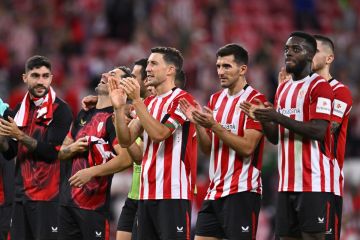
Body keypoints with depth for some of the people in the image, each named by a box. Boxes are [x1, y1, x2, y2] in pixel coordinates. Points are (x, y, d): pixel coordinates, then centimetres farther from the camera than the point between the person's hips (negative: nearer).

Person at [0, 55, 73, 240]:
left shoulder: (60, 110, -7)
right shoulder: (19, 110, 12)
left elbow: (52, 152, -15)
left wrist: (20, 136, -19)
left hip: (48, 196, -6)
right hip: (21, 194, 6)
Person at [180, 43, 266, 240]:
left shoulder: (255, 100, -8)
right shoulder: (215, 99, 14)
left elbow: (247, 147, -17)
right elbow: (208, 149, 15)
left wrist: (214, 125, -20)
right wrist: (198, 124, -2)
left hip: (242, 191, -7)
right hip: (214, 191, 7)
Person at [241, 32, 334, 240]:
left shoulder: (319, 86, -7)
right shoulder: (283, 89, 19)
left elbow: (318, 131, -18)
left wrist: (278, 117, -21)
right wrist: (262, 119, 0)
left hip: (313, 183, -8)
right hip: (287, 183, 8)